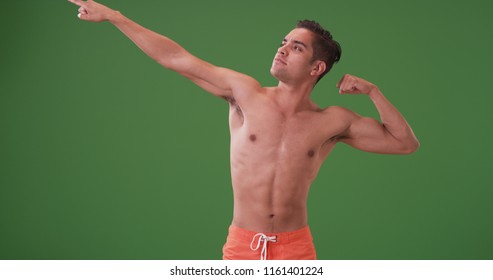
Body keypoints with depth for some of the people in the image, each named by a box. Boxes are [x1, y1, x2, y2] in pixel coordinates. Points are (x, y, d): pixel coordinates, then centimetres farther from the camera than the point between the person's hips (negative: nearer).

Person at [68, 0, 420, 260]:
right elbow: (177, 59, -3)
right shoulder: (246, 93, -2)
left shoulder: (333, 122, -1)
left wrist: (373, 92, -6)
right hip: (242, 245, 0)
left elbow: (406, 143, 4)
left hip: (295, 248, 0)